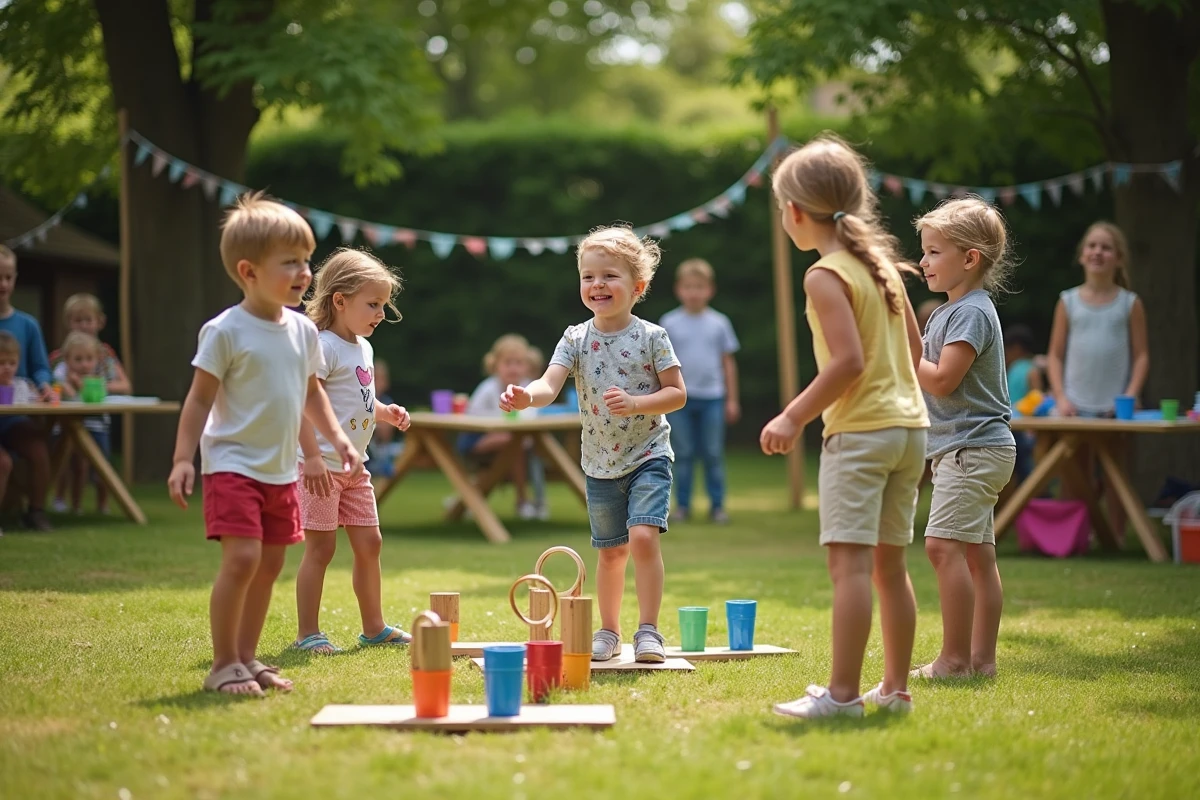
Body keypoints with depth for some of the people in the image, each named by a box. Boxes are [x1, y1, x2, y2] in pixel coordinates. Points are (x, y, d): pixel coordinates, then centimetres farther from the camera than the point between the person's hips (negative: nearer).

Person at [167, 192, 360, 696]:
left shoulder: (303, 330, 7)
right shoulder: (225, 331, -12)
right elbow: (200, 398, -11)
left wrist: (337, 439, 15)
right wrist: (183, 459, -16)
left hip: (281, 471, 7)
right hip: (233, 466, -7)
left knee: (270, 564, 10)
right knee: (242, 559, -15)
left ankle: (247, 659, 21)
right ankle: (223, 666, -5)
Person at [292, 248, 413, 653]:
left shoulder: (364, 348, 13)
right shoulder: (323, 347, -16)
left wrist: (385, 412, 8)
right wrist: (312, 457, -28)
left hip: (354, 467, 9)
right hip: (322, 465, -9)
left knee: (368, 543, 13)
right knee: (321, 547, -4)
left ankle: (374, 627, 25)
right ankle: (307, 633, 5)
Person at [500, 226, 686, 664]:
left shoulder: (651, 337, -8)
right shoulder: (576, 339, -3)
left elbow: (677, 394, -8)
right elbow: (550, 385, -16)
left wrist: (635, 403, -24)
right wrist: (526, 397, -38)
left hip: (648, 457, -3)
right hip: (600, 463, 3)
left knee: (643, 537, -19)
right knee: (611, 551, 12)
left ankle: (648, 631, -11)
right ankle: (608, 632, 26)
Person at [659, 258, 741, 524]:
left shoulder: (719, 323, 3)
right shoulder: (669, 323, 1)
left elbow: (728, 362, 8)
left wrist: (732, 399, 7)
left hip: (712, 397, 0)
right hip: (679, 397, 0)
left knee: (713, 454, 3)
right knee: (683, 455, 4)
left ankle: (717, 505, 9)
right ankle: (682, 505, 11)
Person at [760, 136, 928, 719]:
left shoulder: (825, 276, -11)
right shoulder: (882, 264, 13)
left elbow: (848, 360, -20)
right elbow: (914, 349, 18)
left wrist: (794, 417, -14)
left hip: (860, 430, -9)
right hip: (910, 425, 9)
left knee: (849, 559, -11)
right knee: (889, 563, 14)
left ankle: (842, 693, -14)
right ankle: (895, 688, 19)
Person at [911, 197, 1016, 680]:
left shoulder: (972, 313, -14)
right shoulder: (948, 312, 17)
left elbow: (941, 381, -21)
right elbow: (930, 377, 22)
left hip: (972, 448, -11)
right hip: (970, 448, 11)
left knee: (943, 544, -15)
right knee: (978, 553, 10)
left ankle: (954, 659, -14)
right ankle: (982, 657, 13)